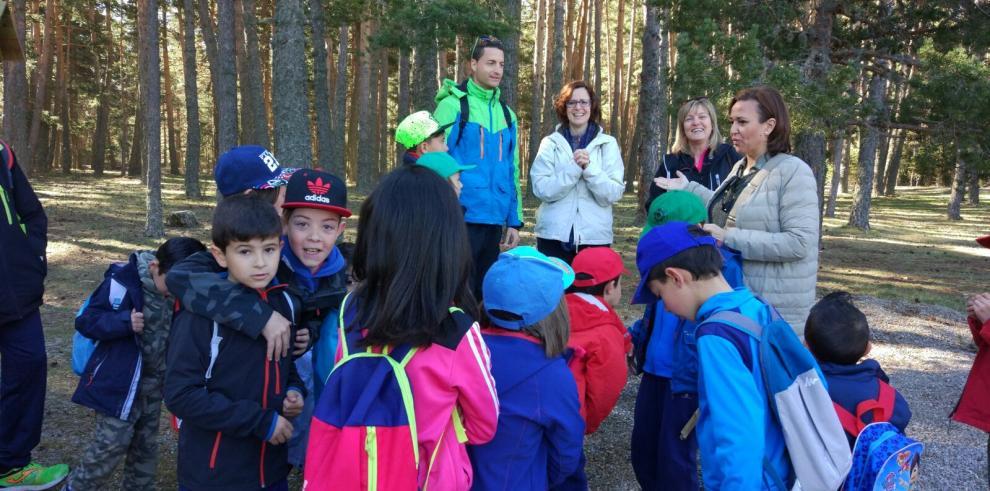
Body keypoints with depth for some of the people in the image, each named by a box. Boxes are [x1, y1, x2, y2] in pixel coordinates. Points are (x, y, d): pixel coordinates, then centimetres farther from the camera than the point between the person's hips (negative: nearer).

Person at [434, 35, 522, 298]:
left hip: (494, 222, 6)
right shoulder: (452, 106, -5)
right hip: (460, 220, -6)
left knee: (484, 294, 14)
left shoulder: (506, 114, 14)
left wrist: (514, 220, 12)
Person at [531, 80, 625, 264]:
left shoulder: (608, 144, 5)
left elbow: (614, 194, -4)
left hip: (595, 237, 0)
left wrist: (589, 168, -17)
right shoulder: (550, 143, 4)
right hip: (553, 236, 0)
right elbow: (541, 189, -7)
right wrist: (574, 167, -17)